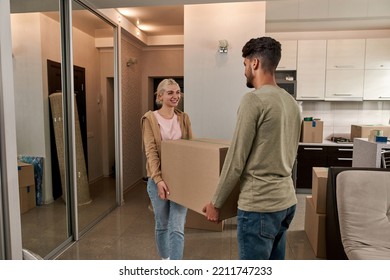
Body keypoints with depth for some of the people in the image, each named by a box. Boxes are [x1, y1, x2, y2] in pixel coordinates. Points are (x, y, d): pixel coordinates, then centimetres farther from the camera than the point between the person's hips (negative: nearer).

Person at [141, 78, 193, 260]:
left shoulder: (183, 118, 6)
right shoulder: (150, 119, -5)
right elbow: (151, 152, -13)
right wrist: (159, 179, -25)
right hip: (158, 179, -1)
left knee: (177, 229, -3)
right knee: (162, 225, 16)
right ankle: (165, 261, 40)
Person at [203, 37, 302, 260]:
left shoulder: (254, 100, -16)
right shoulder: (293, 103, 9)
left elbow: (236, 160, -16)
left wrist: (216, 203, -5)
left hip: (259, 204, -9)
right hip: (287, 200, 9)